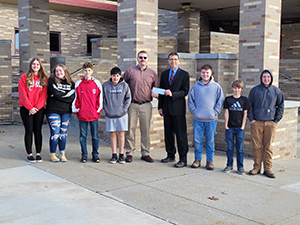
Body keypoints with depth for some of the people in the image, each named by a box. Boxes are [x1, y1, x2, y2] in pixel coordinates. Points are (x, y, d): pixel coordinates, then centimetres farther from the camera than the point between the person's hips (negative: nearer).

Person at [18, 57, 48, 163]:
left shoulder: (44, 78, 7)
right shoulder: (24, 77, 1)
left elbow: (44, 95, 0)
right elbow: (22, 94, -5)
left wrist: (36, 107, -10)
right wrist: (30, 107, -13)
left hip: (39, 109, 2)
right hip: (26, 109, -1)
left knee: (38, 131, 4)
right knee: (29, 131, 1)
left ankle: (38, 153, 10)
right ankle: (29, 154, 7)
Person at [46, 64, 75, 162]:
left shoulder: (70, 83, 10)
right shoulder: (52, 80, 2)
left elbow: (73, 96, -4)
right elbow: (55, 93, -14)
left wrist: (59, 95, -10)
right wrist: (67, 94, -5)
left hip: (66, 112, 3)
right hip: (53, 111, -3)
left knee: (63, 133, 7)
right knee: (55, 133, -6)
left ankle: (63, 154, 17)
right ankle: (52, 154, 7)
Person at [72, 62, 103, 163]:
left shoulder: (97, 83, 3)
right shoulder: (78, 84, 4)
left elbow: (100, 98, 6)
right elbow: (75, 98, 8)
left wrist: (98, 110, 1)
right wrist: (76, 110, 2)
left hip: (94, 114, 0)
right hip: (82, 115, 0)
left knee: (95, 136, 6)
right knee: (83, 136, 6)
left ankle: (95, 154, 16)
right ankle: (84, 155, 16)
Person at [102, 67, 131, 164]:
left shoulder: (124, 85, -1)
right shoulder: (105, 85, 0)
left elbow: (128, 98, 3)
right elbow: (102, 98, 5)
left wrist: (124, 109, -5)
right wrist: (106, 109, -3)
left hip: (122, 114, -1)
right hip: (110, 115, 1)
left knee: (121, 134, 3)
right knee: (113, 134, 6)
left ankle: (121, 155, 13)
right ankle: (114, 155, 14)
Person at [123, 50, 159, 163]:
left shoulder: (152, 73, 11)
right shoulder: (130, 71, 6)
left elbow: (156, 88, 19)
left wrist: (154, 93, -3)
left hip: (146, 105, 1)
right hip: (132, 105, -1)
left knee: (146, 130, 4)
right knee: (130, 129, 1)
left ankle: (145, 153, 13)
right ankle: (129, 153, 11)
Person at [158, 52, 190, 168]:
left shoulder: (184, 74, 1)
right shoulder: (164, 74, 14)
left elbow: (185, 91, -6)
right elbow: (161, 91, 15)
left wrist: (172, 94, -20)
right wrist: (160, 106, 9)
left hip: (178, 108, -5)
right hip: (166, 108, 5)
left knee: (181, 134, -5)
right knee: (168, 133, 11)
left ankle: (183, 159, 0)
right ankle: (171, 155, 24)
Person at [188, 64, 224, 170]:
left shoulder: (216, 87, 2)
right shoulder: (196, 87, 5)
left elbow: (220, 102, 3)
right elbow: (190, 100, 11)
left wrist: (215, 112, -4)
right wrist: (194, 111, 1)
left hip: (211, 119, -1)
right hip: (198, 118, 1)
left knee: (210, 141, 5)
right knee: (197, 140, 5)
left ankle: (210, 161, 15)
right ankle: (197, 159, 19)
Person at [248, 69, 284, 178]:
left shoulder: (276, 91, 7)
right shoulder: (254, 90, 5)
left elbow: (281, 106, 12)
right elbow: (249, 105, 9)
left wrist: (276, 120, 3)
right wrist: (251, 118, 0)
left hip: (271, 123, 0)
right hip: (256, 122, 0)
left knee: (268, 147, 2)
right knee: (256, 146, 2)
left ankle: (268, 168, 10)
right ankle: (257, 167, 13)